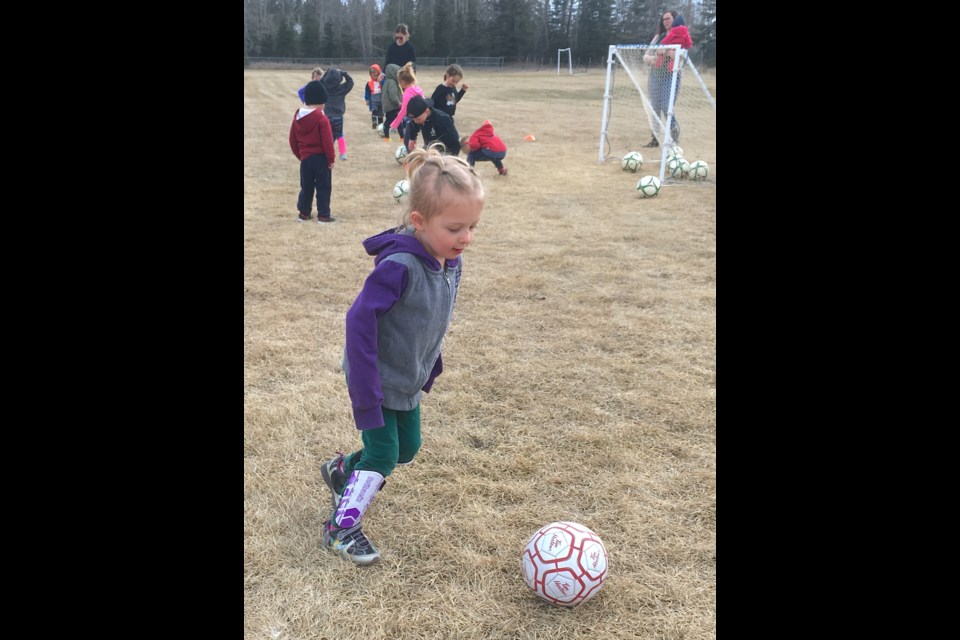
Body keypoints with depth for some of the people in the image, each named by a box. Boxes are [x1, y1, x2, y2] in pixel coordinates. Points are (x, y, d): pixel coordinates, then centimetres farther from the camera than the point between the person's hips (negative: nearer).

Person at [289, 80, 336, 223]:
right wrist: (331, 159, -6)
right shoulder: (321, 118, -15)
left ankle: (304, 212, 20)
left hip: (305, 158, 6)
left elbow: (293, 140, 11)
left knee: (306, 186, 16)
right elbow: (327, 141, -16)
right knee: (323, 187, 2)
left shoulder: (297, 116, 5)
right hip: (320, 158, -6)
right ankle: (323, 215, 2)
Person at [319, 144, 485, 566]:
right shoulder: (399, 265, -31)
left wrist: (432, 365, 13)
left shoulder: (451, 261, -6)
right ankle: (341, 529, 21)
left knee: (406, 449, 18)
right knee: (383, 456, -1)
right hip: (379, 380, -8)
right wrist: (366, 393, -29)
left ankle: (342, 472, 43)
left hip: (409, 380, 8)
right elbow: (360, 321, -30)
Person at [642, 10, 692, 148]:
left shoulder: (680, 37, 1)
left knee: (666, 108, -14)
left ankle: (675, 138, -4)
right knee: (655, 108, 4)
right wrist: (649, 58, -10)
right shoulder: (659, 36, 17)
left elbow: (681, 56, -11)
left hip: (670, 76, -5)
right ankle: (655, 138, 9)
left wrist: (666, 51, -23)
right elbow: (646, 55, 11)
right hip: (655, 75, 6)